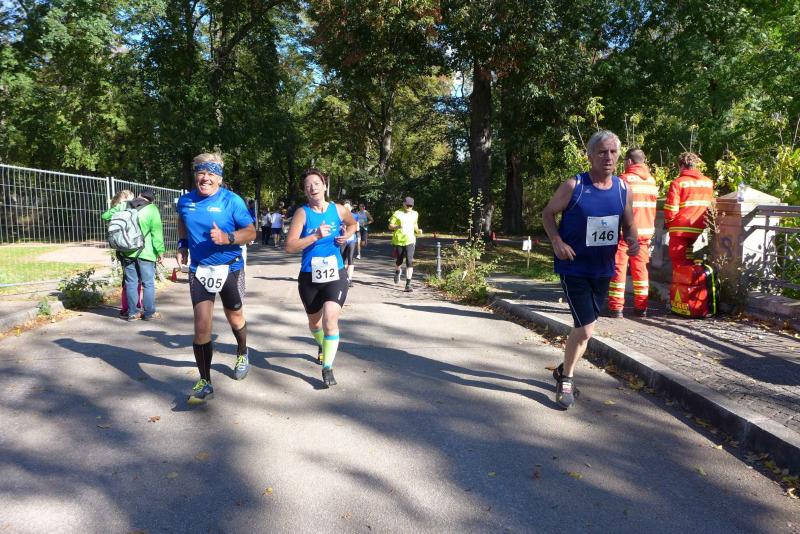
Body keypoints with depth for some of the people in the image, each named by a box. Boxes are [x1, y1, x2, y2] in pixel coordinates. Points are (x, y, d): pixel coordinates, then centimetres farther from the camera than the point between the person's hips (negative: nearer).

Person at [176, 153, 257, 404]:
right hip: (199, 270, 2)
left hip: (229, 268, -2)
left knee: (235, 318, 19)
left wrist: (227, 238, -28)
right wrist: (183, 245, 10)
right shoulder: (185, 201, -1)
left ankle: (242, 354, 50)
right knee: (201, 326, -8)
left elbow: (251, 232, -11)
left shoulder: (232, 201, -14)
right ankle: (205, 383, 2)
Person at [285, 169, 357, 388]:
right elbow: (289, 246, -15)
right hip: (309, 277, 1)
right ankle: (322, 345, 52)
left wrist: (346, 236, 1)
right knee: (315, 322, 18)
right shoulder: (302, 213, -8)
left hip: (335, 275, 0)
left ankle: (327, 369, -6)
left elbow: (352, 224, 22)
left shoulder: (338, 210, -1)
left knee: (330, 319, -18)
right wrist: (316, 236, -24)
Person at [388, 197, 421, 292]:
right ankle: (397, 272, 49)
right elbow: (390, 226, -3)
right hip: (398, 241, -1)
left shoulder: (415, 214, 9)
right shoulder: (397, 214, -4)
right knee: (399, 261, 13)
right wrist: (398, 226, -22)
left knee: (410, 261, -13)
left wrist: (418, 230, 5)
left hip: (410, 241, 1)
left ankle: (408, 284, -12)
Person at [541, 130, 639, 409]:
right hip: (574, 268, -6)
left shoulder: (622, 188, 1)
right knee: (585, 328, -11)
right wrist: (557, 241, -19)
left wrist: (633, 240, -11)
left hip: (603, 268, 6)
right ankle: (566, 378, 14)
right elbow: (548, 213, -3)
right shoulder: (573, 185, -13)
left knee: (584, 327, 16)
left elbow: (628, 223, 12)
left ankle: (565, 371, 40)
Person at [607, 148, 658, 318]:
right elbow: (652, 206, 10)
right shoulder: (652, 180, 9)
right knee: (640, 268, 12)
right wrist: (650, 227, 17)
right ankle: (641, 307, 16)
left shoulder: (624, 179, -10)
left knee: (618, 268, 0)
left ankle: (616, 307, 1)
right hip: (645, 231, 6)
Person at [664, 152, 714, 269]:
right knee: (689, 262, 17)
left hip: (681, 229, -5)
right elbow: (711, 206, 13)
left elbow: (671, 210, -13)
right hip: (699, 230, 6)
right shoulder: (708, 182, 8)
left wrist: (667, 223, 4)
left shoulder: (678, 182, -10)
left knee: (679, 264, 4)